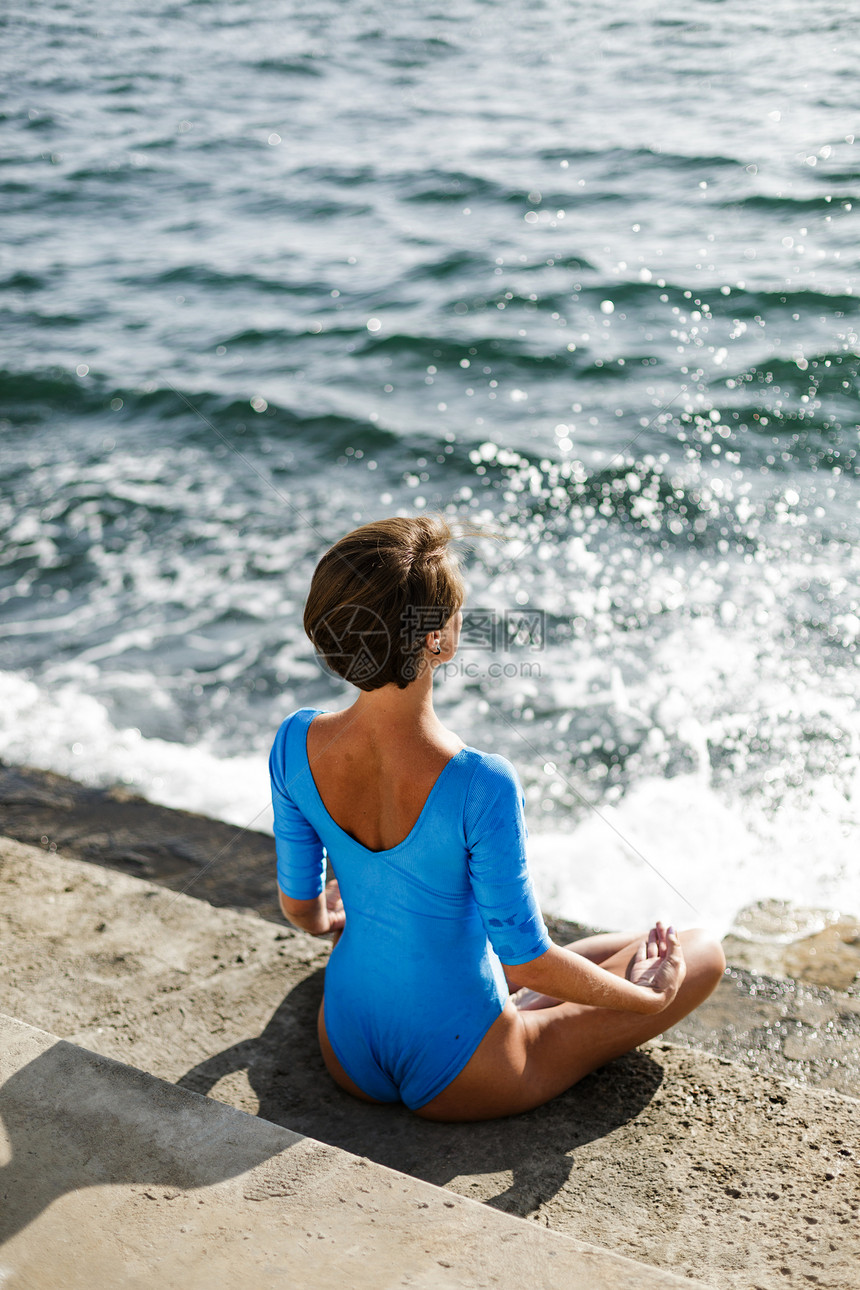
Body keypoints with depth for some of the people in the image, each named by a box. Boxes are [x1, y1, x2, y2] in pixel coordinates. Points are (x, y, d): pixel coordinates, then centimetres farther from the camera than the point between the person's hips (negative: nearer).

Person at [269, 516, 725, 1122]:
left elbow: (300, 906, 0)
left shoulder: (296, 744, -16)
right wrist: (645, 999, -1)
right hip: (456, 1084, -5)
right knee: (704, 952, 12)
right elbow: (528, 958, -20)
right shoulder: (481, 786, -33)